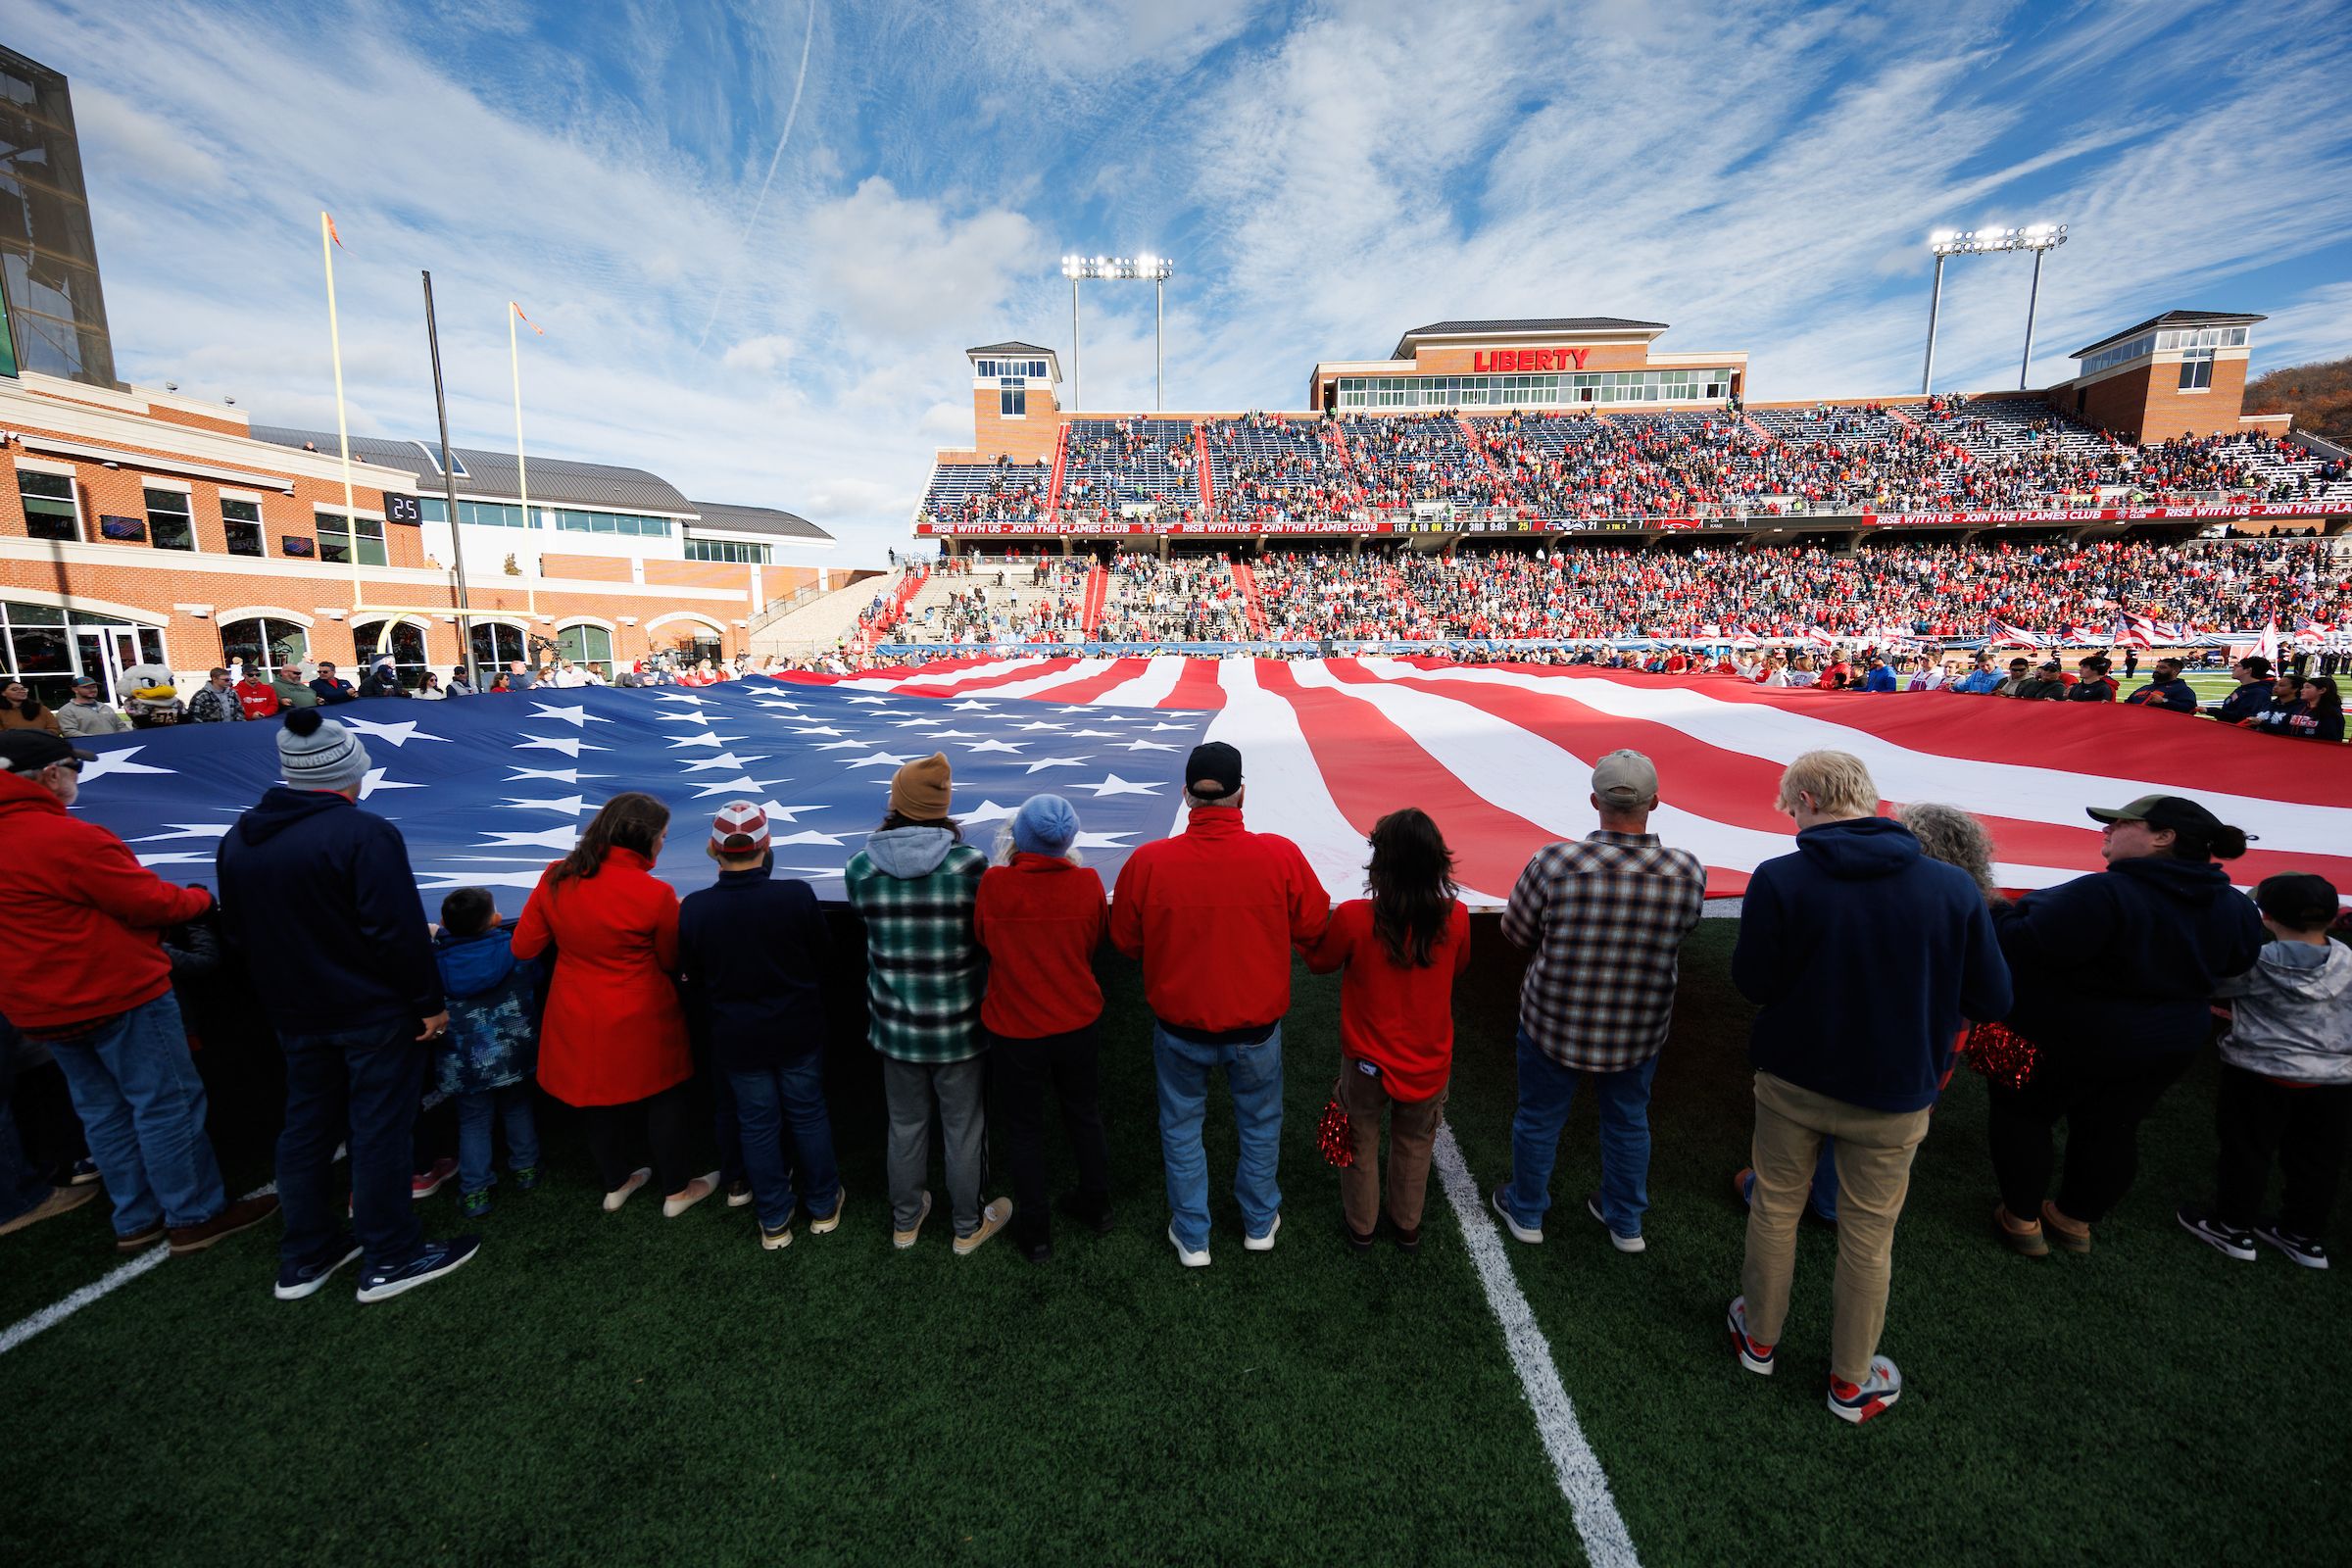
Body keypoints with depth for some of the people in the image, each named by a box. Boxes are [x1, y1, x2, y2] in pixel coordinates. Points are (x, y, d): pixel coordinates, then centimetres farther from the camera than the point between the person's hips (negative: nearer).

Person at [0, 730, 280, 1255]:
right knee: (167, 1103, 2)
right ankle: (195, 1216, 10)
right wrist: (201, 898, 2)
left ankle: (137, 1220, 26)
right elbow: (149, 901, -17)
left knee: (104, 1111, 17)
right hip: (116, 994, -9)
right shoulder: (68, 838, -21)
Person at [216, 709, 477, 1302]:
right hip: (374, 1011, -7)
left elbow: (237, 934, 14)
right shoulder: (363, 832, -21)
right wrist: (428, 1002, -14)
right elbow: (399, 933, -23)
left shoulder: (239, 839, 5)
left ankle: (304, 1257, 31)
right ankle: (390, 1259, 15)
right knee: (379, 1131, 3)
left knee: (306, 1126, 19)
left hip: (295, 1013, 7)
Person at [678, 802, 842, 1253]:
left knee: (757, 1124, 16)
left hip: (736, 1039, 1)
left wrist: (706, 1037, 17)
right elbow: (825, 960, -7)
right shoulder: (797, 895, -22)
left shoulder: (693, 909, -16)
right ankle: (823, 1206, 33)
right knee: (808, 1114, 17)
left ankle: (775, 1221, 31)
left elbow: (691, 979, -1)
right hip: (799, 1030, -1)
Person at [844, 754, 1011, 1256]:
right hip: (958, 1025, -3)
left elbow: (867, 925, 4)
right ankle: (968, 1227, 35)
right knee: (963, 1129, 16)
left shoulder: (860, 867, -10)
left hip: (895, 1023, 3)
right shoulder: (970, 862, -19)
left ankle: (905, 1221, 42)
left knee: (905, 1126, 23)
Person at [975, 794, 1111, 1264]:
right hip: (1079, 1023, 2)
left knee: (1023, 1128, 18)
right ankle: (1095, 1206, 44)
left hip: (1014, 1029, -2)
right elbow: (1096, 941, -1)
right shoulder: (1087, 882, -18)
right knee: (1085, 1115, 24)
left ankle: (1034, 1233, 33)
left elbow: (982, 939, -3)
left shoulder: (994, 883, -22)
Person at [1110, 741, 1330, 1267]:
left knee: (1182, 1127, 23)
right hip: (1257, 1026, 1)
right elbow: (1313, 924, -6)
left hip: (1179, 1029, 0)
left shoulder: (1147, 862, -21)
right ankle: (1259, 1223, 46)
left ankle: (1192, 1238, 40)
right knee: (1260, 1124, 26)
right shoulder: (1280, 856, -22)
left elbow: (1125, 941, -6)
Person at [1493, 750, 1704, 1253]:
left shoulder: (1554, 863, -27)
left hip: (1554, 1023, -2)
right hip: (1640, 1031, 2)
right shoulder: (1688, 872, -18)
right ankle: (1626, 1223, 47)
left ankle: (1525, 1212, 42)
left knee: (1539, 1118, 20)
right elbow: (1681, 930, 1)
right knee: (1628, 1123, 26)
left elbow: (1515, 932, -12)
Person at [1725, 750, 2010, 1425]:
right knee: (1867, 1236, 18)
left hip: (1791, 1079, -1)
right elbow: (1991, 998, -5)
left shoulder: (1778, 881, -21)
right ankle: (1851, 1381, 37)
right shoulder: (1953, 887, -14)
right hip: (1893, 1093, 1)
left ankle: (1759, 1338, 40)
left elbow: (1752, 982, -14)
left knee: (1775, 1210, 20)